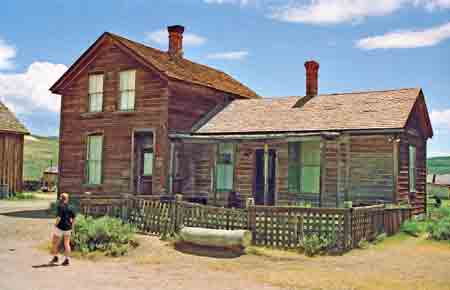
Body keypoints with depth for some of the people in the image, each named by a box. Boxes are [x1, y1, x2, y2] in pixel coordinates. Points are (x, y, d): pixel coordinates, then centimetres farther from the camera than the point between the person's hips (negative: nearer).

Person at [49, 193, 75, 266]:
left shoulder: (60, 206, -13)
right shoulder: (69, 207, 6)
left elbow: (59, 217, -22)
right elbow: (73, 218, 9)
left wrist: (55, 225, -12)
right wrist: (71, 226, 16)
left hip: (60, 227, -6)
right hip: (68, 227, 6)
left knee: (54, 243, 12)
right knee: (67, 244, 8)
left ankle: (55, 258, 18)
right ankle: (66, 260, 8)